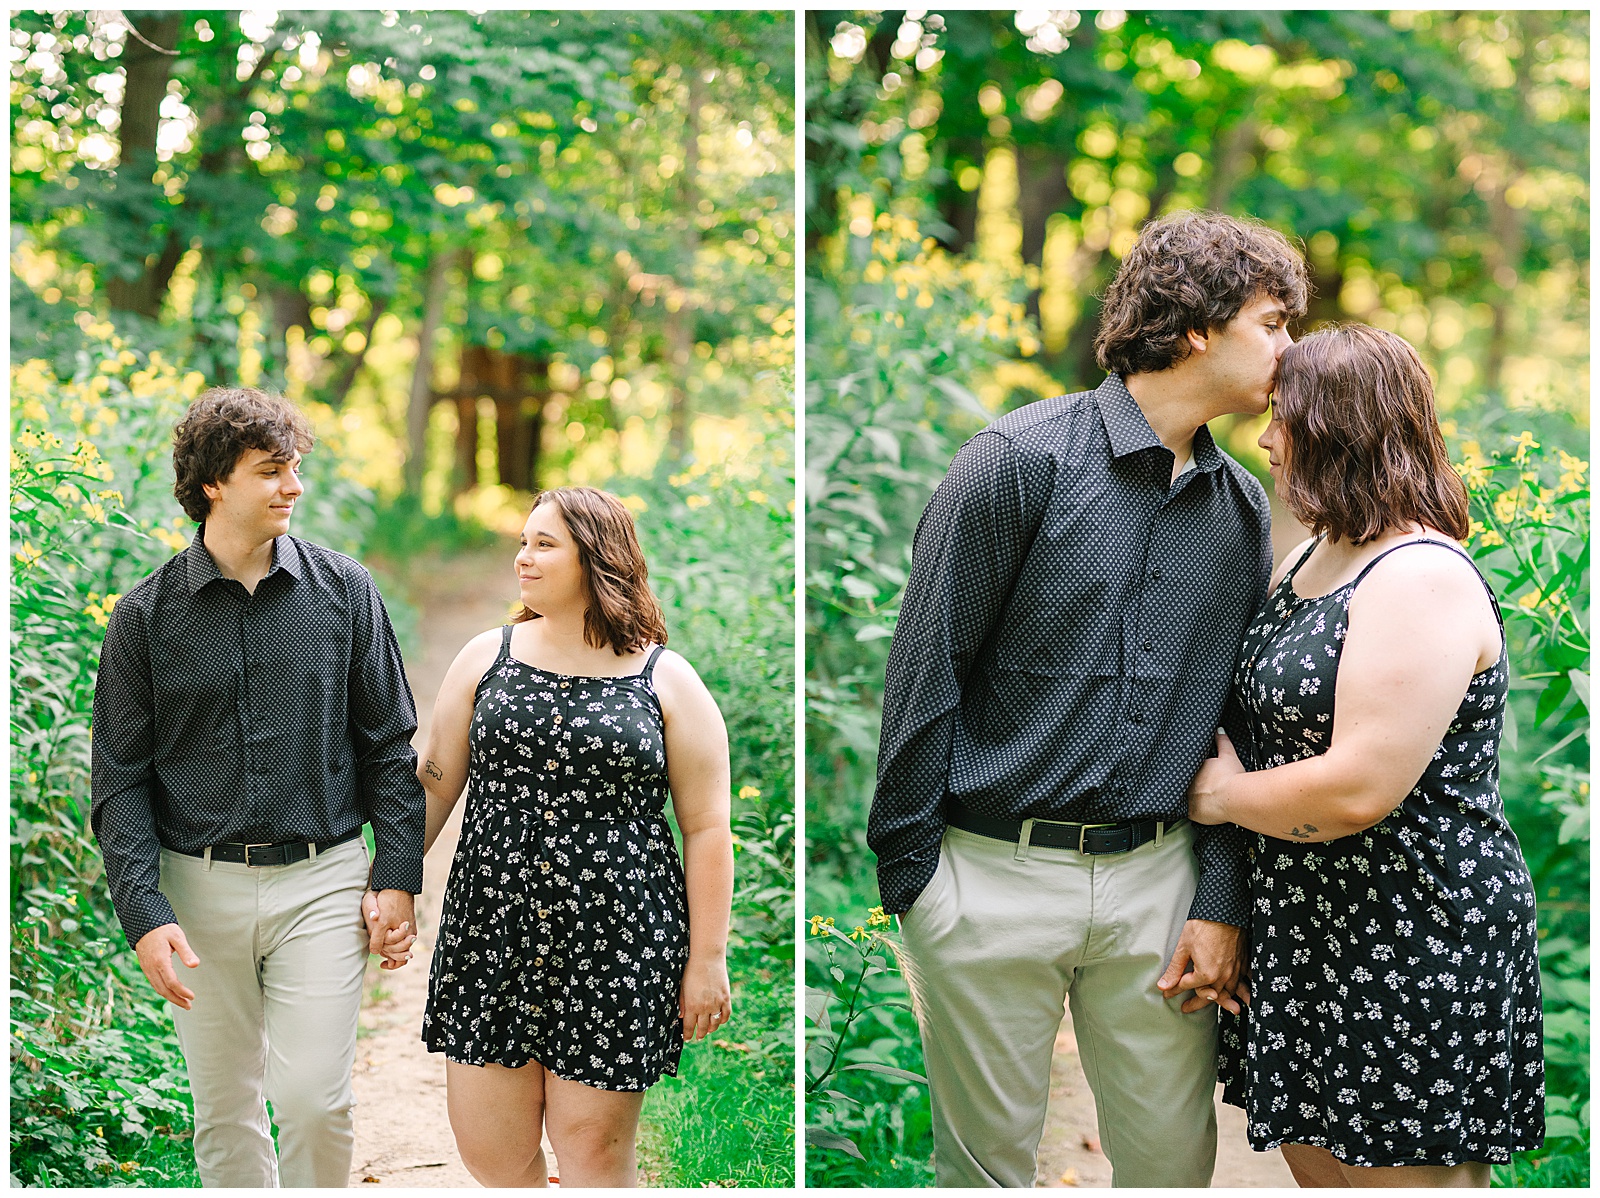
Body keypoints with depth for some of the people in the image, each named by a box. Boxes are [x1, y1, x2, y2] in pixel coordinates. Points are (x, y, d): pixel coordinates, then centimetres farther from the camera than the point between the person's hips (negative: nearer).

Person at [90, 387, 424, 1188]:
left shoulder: (343, 593, 2)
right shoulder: (146, 617, 0)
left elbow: (389, 748, 5)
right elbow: (120, 782, 1)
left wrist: (397, 879, -2)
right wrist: (144, 913, -10)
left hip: (321, 881, -1)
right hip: (200, 886, 1)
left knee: (313, 1098, -7)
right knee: (225, 1111, 10)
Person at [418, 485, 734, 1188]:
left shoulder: (667, 681, 0)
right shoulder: (487, 657, 8)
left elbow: (706, 828, 0)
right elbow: (435, 781, 12)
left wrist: (707, 958, -3)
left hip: (615, 946, -3)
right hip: (491, 936, 3)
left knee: (595, 1157, 3)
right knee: (490, 1155, 5)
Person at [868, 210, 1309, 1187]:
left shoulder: (1243, 508, 9)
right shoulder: (1022, 459, -9)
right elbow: (926, 670, -8)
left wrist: (1223, 902, 4)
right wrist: (906, 872, -9)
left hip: (1156, 875, 5)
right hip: (994, 875, -4)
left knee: (1174, 1161, 10)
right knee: (987, 1165, 7)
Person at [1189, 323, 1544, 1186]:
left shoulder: (1421, 579, -20)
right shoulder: (1314, 556, 12)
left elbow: (1360, 790, -27)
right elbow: (1267, 716, 26)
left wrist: (1225, 795, -11)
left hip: (1417, 936, -10)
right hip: (1311, 924, 10)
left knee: (1405, 1171, 0)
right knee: (1316, 1159, 17)